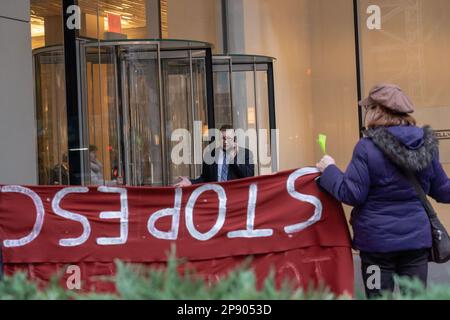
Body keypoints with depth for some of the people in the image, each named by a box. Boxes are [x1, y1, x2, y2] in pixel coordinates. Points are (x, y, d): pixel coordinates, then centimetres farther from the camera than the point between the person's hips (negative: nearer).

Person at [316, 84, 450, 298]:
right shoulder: (426, 146, 3)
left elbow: (352, 194, -13)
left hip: (378, 240, -4)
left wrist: (329, 170, 1)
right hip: (416, 238, 4)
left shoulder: (367, 147, -12)